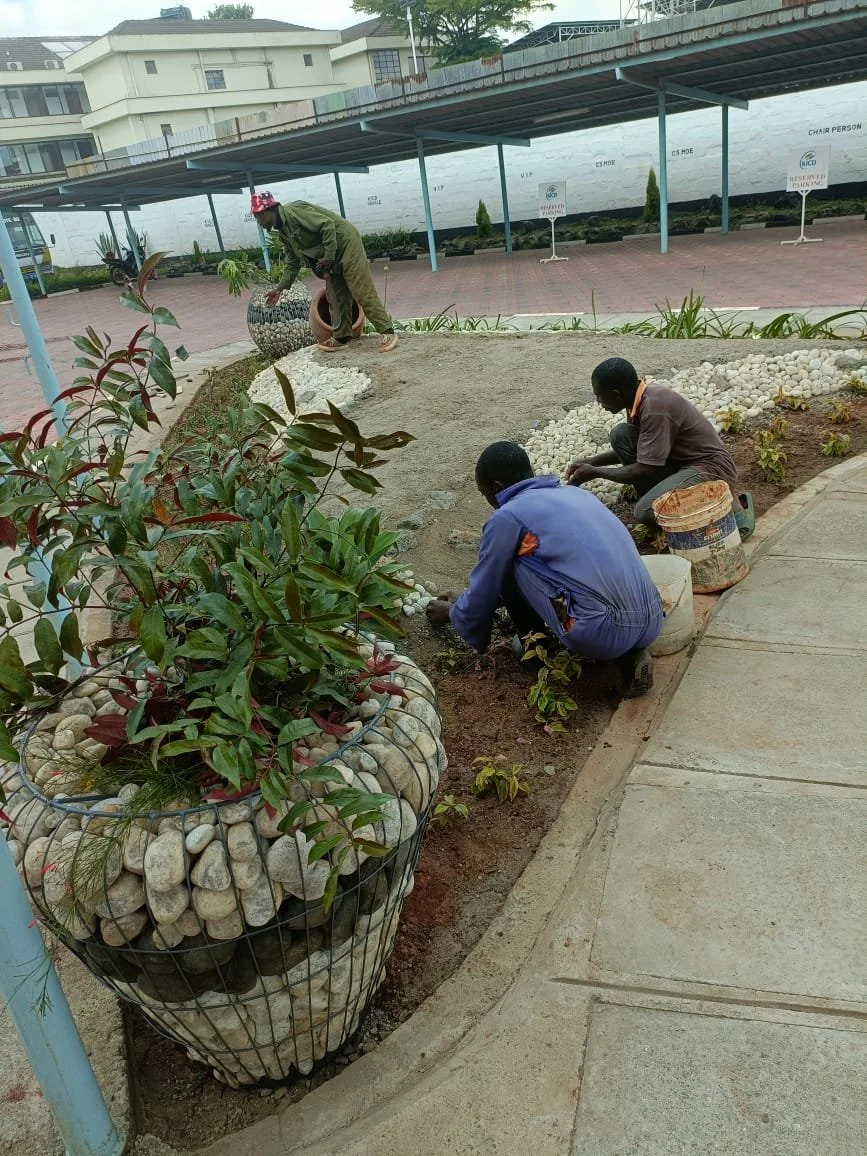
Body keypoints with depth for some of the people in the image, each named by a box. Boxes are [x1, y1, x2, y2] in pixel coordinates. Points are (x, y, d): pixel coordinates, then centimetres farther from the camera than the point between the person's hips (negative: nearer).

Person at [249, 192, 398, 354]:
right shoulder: (283, 231, 13)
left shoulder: (293, 211, -18)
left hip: (346, 243, -10)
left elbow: (327, 225, -24)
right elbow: (293, 263, 22)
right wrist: (280, 288, 19)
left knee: (363, 292, -13)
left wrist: (329, 257, -21)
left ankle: (387, 332, -13)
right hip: (331, 257, 10)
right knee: (336, 297, 9)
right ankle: (341, 337, 15)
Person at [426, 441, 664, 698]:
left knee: (511, 565, 8)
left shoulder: (507, 516, 1)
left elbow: (481, 597, 12)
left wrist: (451, 613, 34)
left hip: (602, 632, -7)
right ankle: (628, 653, 15)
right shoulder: (574, 492, 23)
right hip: (651, 621, 7)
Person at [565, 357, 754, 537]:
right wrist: (590, 463, 10)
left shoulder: (655, 408, -26)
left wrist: (595, 472, -14)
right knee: (620, 435, -3)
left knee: (646, 511, -28)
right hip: (682, 463, 9)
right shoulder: (641, 400, 2)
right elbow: (632, 449, 19)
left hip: (711, 467, -9)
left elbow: (645, 471, -25)